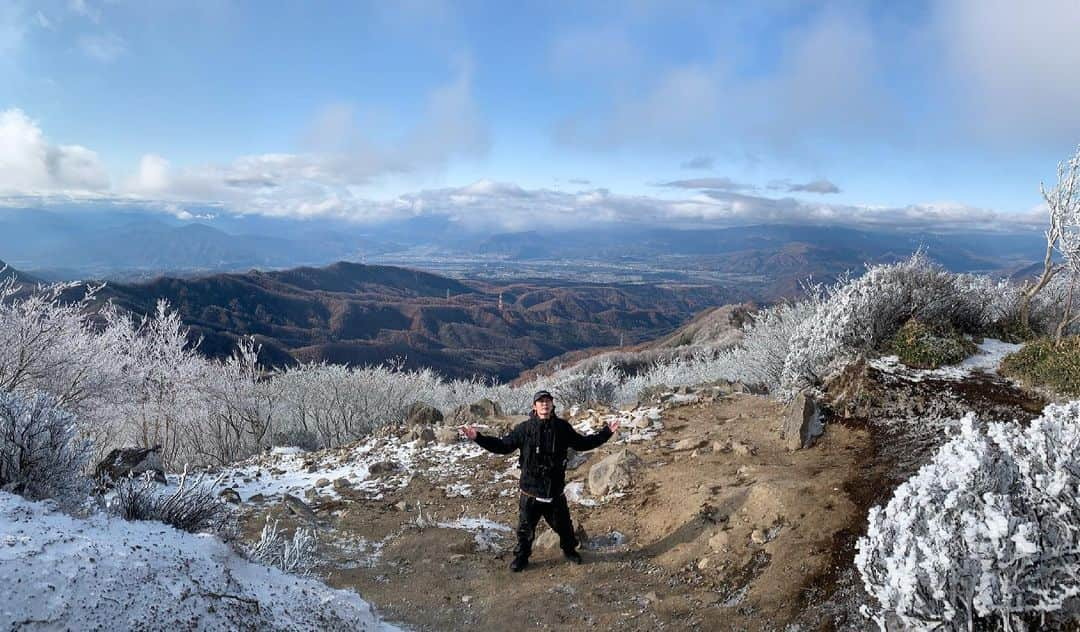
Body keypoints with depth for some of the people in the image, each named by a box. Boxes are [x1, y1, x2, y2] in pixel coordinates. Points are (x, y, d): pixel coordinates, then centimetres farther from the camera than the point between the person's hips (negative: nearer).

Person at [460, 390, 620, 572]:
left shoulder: (562, 427, -2)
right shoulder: (524, 428, -8)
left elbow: (582, 443, 11)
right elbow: (503, 445, -3)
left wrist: (607, 432, 9)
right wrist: (478, 438, -13)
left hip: (555, 491, 2)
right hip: (530, 491, -1)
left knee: (563, 525, 16)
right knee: (526, 527, 11)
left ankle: (569, 550, 42)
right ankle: (521, 557, 32)